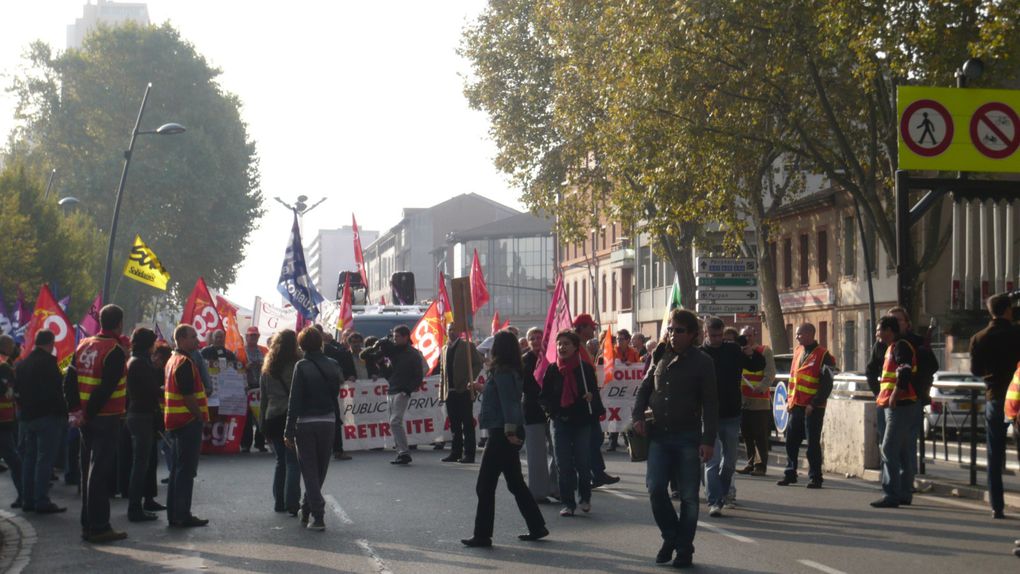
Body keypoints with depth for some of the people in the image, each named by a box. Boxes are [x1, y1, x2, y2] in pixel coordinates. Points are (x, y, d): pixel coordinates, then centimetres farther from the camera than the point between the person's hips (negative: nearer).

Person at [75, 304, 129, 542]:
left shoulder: (83, 346, 9)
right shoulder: (115, 351, -15)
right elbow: (106, 389, -20)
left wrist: (77, 409, 9)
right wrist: (88, 414, -11)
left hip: (87, 420, 7)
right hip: (107, 418, -7)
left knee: (89, 470, 13)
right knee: (100, 472, -5)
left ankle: (88, 524, 19)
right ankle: (98, 528, -3)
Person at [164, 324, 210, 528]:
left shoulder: (173, 360, 16)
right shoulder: (185, 362, -16)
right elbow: (189, 396, -21)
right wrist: (201, 418, -13)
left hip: (176, 421, 10)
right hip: (189, 421, -10)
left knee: (177, 468, 13)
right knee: (186, 470, -6)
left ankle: (174, 514, 17)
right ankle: (182, 516, -4)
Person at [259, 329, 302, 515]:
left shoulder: (267, 369, 8)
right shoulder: (297, 366, -9)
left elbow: (263, 397, 11)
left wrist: (263, 421, 16)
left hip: (273, 418, 5)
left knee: (281, 461, 16)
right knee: (293, 463, -2)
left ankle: (279, 502, 16)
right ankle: (292, 503, -9)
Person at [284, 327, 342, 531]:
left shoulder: (302, 367, -11)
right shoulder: (333, 366, 2)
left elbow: (295, 401, -13)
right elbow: (335, 395, 6)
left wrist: (289, 432, -10)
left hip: (306, 424, -4)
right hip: (328, 422, 4)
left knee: (309, 471, 2)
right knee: (320, 470, 16)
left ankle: (318, 516, -7)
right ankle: (307, 509, 29)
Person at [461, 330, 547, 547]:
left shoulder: (502, 372, -15)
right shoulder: (512, 371, 12)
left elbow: (508, 402, -22)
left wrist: (510, 431, -24)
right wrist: (482, 388, 32)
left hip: (502, 434, -10)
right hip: (508, 433, 10)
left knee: (485, 485, -3)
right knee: (516, 483, 16)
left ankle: (482, 535, 1)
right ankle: (537, 527, 20)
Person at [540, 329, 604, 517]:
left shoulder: (585, 368, -1)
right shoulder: (552, 370, 3)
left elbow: (594, 392, 5)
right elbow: (544, 396, 9)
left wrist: (591, 397, -18)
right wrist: (551, 410, -8)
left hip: (582, 422, -1)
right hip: (560, 422, 2)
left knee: (582, 463, 0)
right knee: (564, 465, 1)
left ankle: (585, 497, 22)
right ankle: (568, 503, 8)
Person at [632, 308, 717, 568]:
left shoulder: (702, 362, -5)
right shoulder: (660, 356, 7)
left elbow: (710, 404, -7)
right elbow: (645, 387, 16)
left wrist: (708, 440, -14)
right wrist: (638, 415, -1)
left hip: (688, 437, -3)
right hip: (659, 435, 3)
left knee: (688, 496, 3)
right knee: (655, 488, -6)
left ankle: (684, 549, 14)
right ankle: (670, 536, 16)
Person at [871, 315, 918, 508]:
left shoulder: (901, 346, -12)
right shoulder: (892, 348, 19)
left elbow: (905, 373, -24)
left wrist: (893, 397, -23)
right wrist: (882, 397, 18)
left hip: (899, 406, -10)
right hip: (894, 406, 10)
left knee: (889, 450, -12)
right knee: (901, 452, 13)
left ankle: (891, 494, -13)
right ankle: (904, 493, 18)